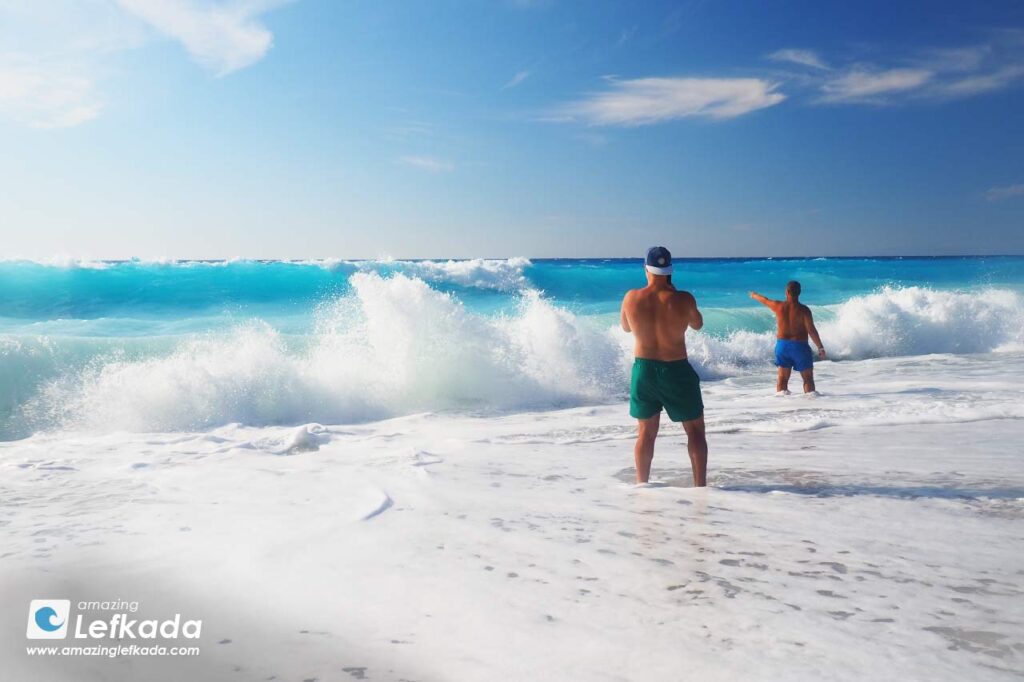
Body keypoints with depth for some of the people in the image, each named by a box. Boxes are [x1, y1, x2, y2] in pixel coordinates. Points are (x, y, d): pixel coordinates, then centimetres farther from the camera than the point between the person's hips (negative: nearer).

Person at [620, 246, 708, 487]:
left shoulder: (631, 298, -9)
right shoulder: (683, 299, -15)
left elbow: (626, 327, 10)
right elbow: (697, 324, 6)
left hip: (643, 369, 3)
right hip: (676, 370, -2)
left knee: (646, 432, 15)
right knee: (695, 430, 13)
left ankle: (641, 484, 21)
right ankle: (700, 484, 11)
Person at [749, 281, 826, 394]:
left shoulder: (778, 306, -2)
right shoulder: (804, 310, -12)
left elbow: (764, 300, 18)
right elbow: (811, 330, -15)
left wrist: (754, 295, 39)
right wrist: (820, 348, -10)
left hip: (782, 345, 3)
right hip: (800, 346, -3)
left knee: (782, 377, 9)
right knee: (808, 377, 4)